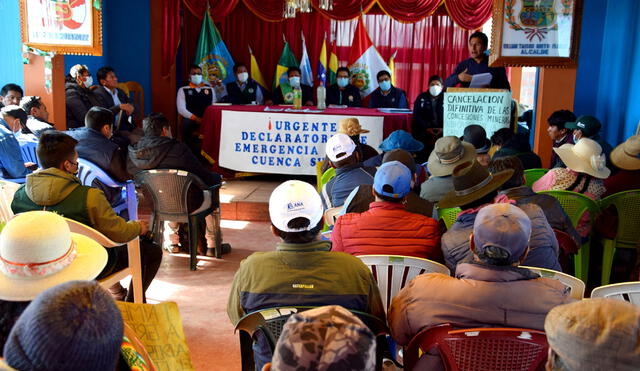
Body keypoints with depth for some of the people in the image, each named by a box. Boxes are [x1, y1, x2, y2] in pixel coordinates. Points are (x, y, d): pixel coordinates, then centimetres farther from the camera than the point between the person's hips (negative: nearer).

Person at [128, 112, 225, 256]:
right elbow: (206, 179, -17)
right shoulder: (178, 149, -23)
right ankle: (211, 246, 30)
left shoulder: (133, 154, -10)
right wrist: (218, 177, 7)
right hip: (187, 204, -5)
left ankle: (172, 242, 42)